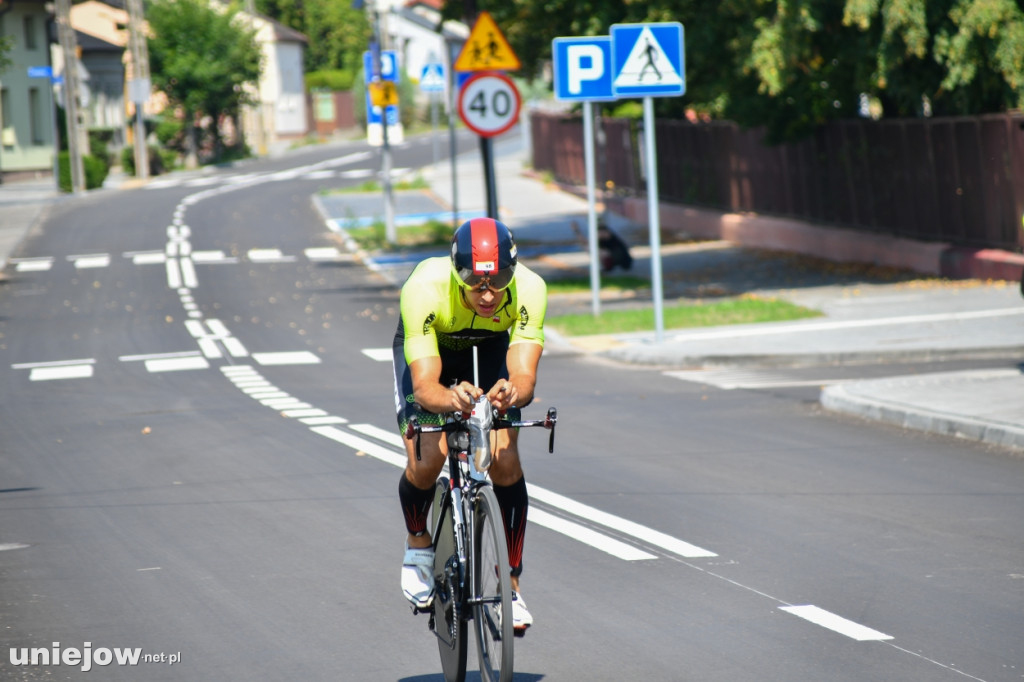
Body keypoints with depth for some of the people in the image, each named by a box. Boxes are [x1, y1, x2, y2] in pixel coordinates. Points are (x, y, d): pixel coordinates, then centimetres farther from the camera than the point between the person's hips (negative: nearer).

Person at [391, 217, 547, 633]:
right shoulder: (424, 289, -41)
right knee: (426, 461, -20)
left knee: (505, 461, -16)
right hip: (429, 349, -1)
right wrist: (453, 399, -67)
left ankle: (512, 584, -2)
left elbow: (525, 377, -41)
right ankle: (418, 542, 12)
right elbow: (425, 386, -45)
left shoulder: (528, 289, -36)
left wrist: (511, 393, -65)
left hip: (490, 349, 1)